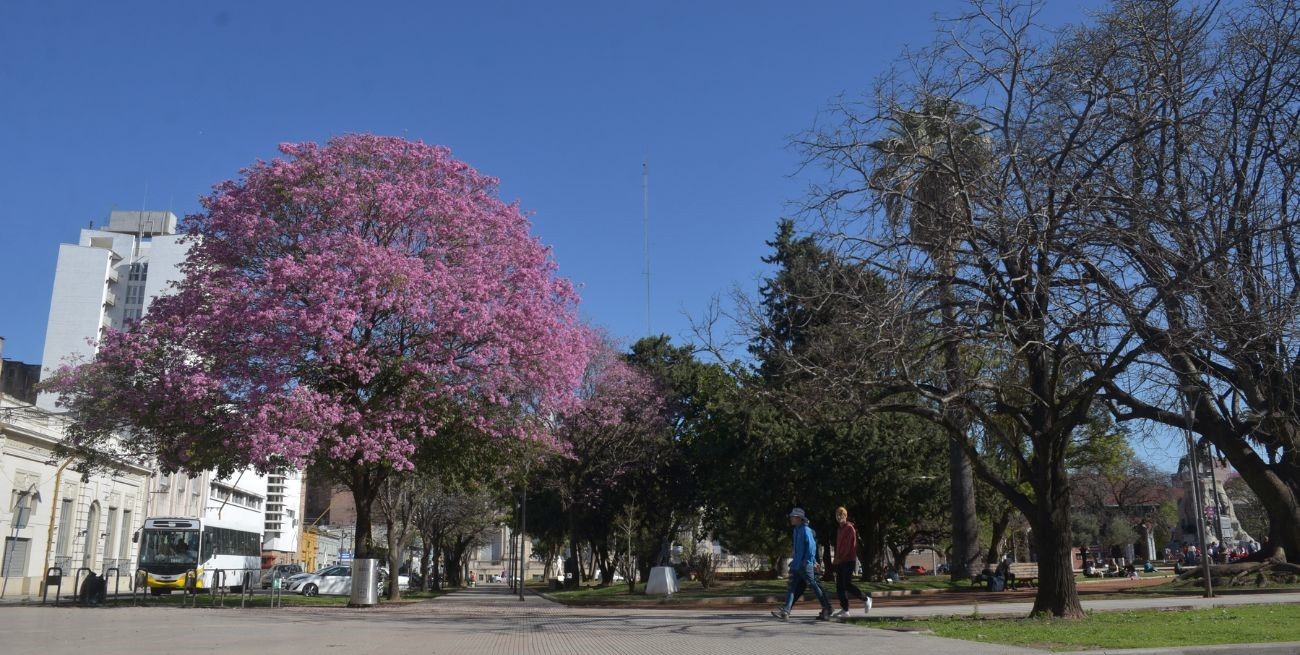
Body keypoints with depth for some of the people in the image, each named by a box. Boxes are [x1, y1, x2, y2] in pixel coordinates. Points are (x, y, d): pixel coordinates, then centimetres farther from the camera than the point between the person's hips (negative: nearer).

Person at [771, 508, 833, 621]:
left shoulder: (806, 530, -13)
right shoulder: (796, 530, 15)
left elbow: (812, 546, -18)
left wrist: (808, 561, -19)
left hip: (805, 566, -9)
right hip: (796, 565, 9)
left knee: (814, 586, 1)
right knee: (791, 587, 0)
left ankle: (827, 609, 14)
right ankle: (785, 611, -4)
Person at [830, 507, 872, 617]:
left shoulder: (849, 528, -10)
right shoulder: (840, 529, 18)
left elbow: (847, 546, -16)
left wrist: (838, 559, -17)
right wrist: (836, 559, 10)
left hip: (848, 561, -9)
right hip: (840, 562, 9)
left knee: (847, 585, -11)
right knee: (840, 586, 4)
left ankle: (866, 599, 6)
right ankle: (844, 609, 7)